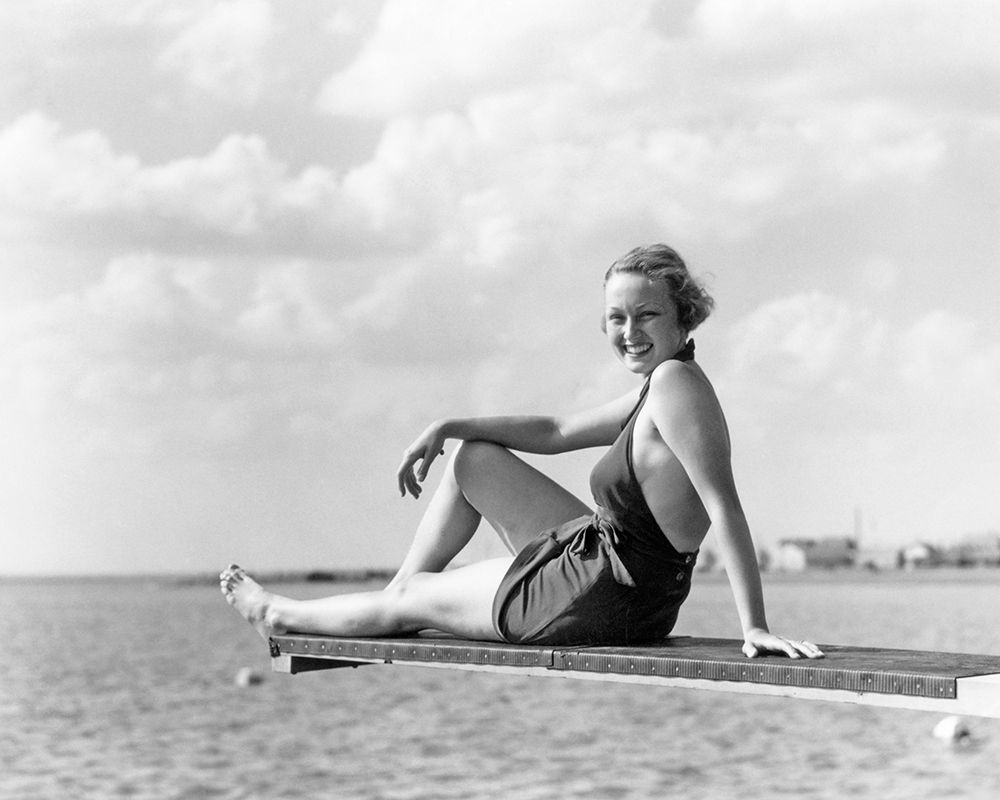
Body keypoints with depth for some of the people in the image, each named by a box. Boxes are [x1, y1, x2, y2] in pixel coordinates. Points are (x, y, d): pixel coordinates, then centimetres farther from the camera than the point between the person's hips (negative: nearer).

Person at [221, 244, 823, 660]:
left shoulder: (676, 382, -22)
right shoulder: (657, 390, 7)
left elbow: (725, 506, -29)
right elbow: (556, 433, 18)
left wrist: (756, 627, -34)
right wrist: (447, 427, 12)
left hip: (601, 600, -9)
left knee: (405, 602, 14)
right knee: (470, 460, 22)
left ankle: (280, 615, 41)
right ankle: (406, 586, 32)